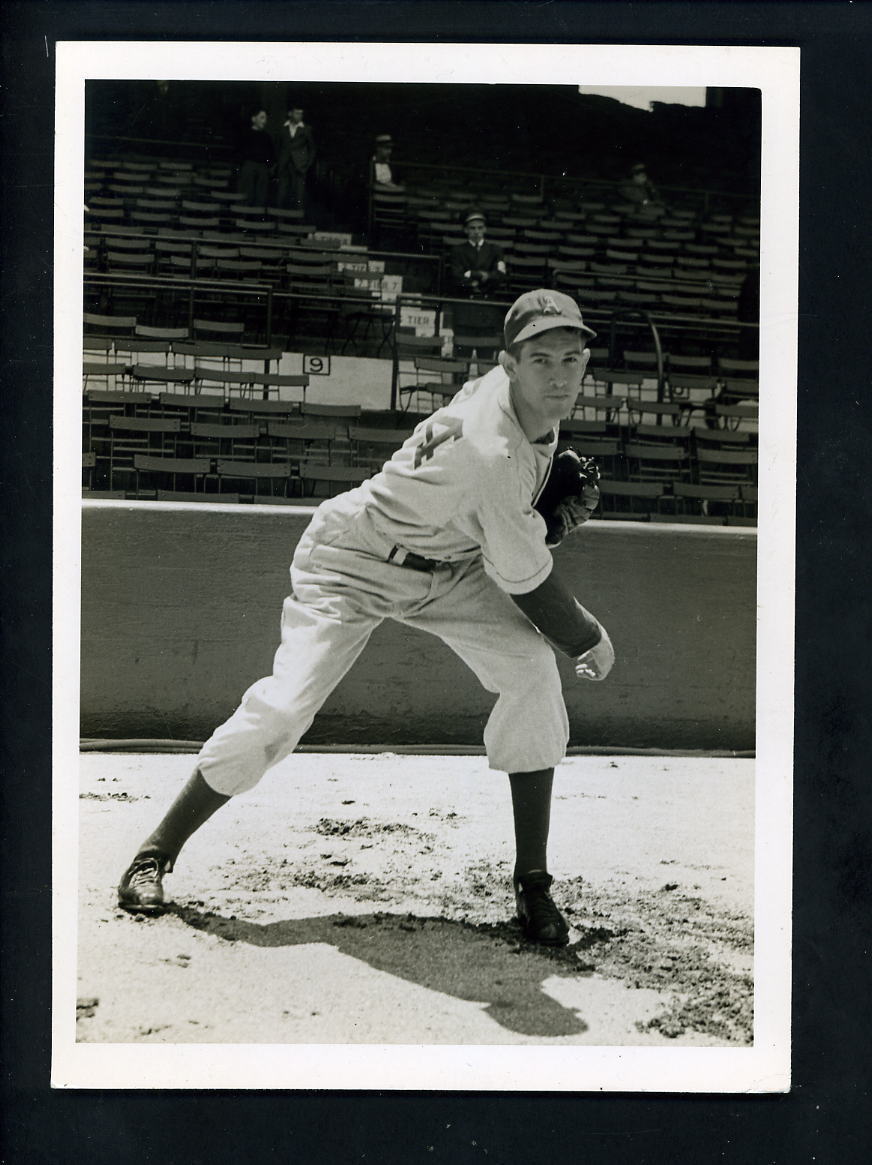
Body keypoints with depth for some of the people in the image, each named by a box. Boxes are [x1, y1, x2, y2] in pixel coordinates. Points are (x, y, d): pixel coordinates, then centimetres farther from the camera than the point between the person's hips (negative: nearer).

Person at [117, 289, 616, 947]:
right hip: (356, 566, -8)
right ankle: (157, 855, 7)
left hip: (448, 559, 8)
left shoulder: (506, 384, -12)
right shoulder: (496, 455, -37)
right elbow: (525, 582, -25)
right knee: (279, 712, -16)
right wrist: (590, 640, -9)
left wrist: (552, 496, -3)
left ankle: (533, 884, -5)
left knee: (532, 669, -13)